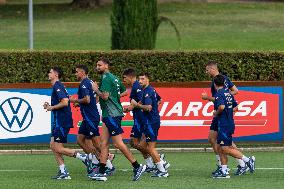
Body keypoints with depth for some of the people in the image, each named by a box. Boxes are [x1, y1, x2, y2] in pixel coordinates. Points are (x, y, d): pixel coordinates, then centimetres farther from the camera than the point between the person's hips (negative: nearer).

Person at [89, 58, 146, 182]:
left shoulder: (106, 78, -13)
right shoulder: (114, 78, 16)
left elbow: (105, 96, -22)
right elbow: (125, 92, 24)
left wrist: (96, 89, -6)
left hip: (112, 114, -10)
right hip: (108, 115, 10)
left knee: (118, 143, -7)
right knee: (104, 143, 6)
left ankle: (137, 167, -2)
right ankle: (101, 173, 4)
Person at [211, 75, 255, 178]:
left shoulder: (219, 94, -14)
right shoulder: (228, 93, 13)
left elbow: (221, 107, -30)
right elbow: (235, 107, 19)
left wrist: (216, 113, -12)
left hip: (224, 125, -9)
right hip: (230, 123, 9)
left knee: (226, 149, -7)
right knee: (220, 148, 12)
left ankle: (247, 160, -7)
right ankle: (224, 171, 11)